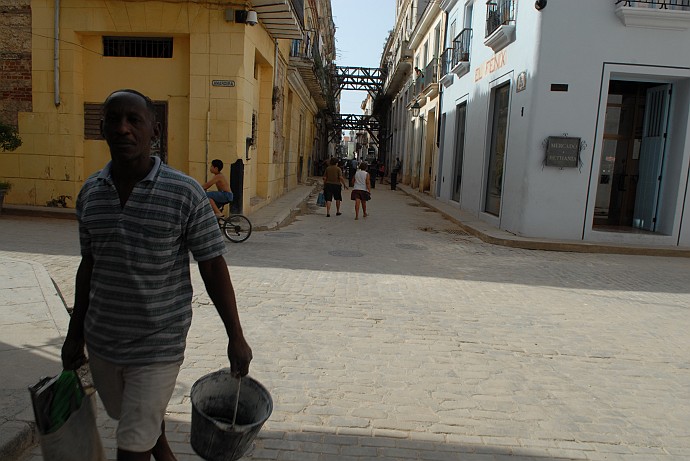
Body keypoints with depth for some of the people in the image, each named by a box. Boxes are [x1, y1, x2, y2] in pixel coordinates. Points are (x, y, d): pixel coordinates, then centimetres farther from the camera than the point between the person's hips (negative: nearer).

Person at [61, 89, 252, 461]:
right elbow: (88, 266, 9)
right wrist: (74, 335, 15)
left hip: (158, 347, -5)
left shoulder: (185, 194, -16)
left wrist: (236, 338, -9)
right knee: (129, 417, 26)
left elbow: (213, 268, -11)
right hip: (100, 343, 6)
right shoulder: (89, 193, -1)